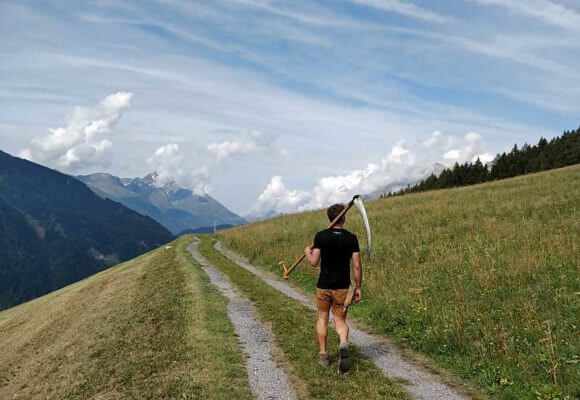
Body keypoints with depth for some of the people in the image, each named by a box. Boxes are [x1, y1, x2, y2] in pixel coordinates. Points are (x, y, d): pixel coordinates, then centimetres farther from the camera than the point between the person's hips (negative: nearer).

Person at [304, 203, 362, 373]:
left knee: (322, 318, 17)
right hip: (342, 287, 0)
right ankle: (343, 343, -18)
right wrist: (358, 287, 4)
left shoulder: (321, 236, -8)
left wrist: (307, 252, 12)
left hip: (324, 286, 0)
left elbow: (314, 262, -9)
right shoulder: (351, 238, -5)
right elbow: (357, 266, -5)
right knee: (340, 320, 12)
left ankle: (323, 355, 20)